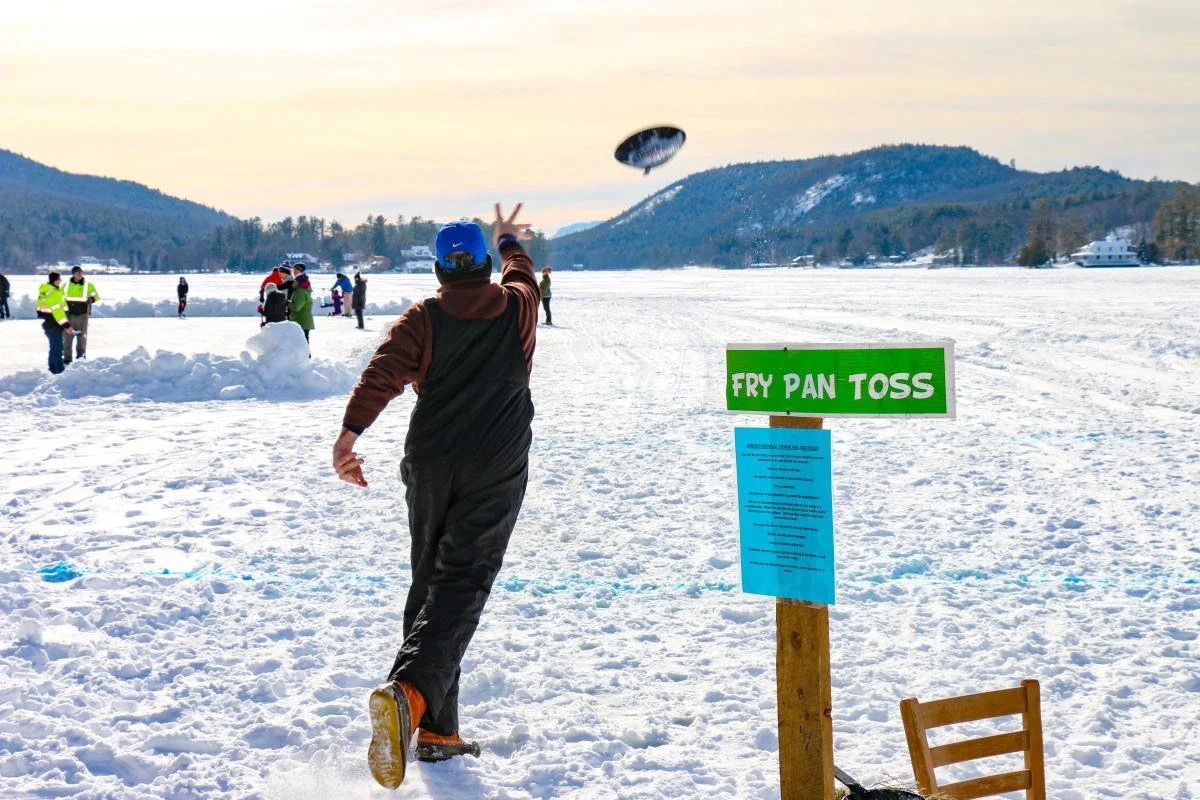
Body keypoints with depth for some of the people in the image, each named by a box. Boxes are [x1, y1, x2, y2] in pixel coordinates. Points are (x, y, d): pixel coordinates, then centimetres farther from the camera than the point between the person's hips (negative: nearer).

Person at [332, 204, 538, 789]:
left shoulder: (423, 319, -1)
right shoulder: (518, 308, 2)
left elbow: (383, 373, -17)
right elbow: (521, 273, 26)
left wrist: (350, 432, -25)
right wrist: (511, 241, 45)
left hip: (429, 467, 2)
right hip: (496, 473, -2)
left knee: (429, 583, 15)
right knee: (460, 589, -9)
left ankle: (436, 730, 17)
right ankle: (409, 692, -35)